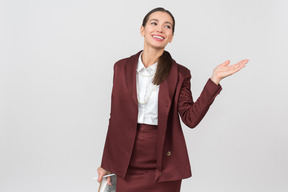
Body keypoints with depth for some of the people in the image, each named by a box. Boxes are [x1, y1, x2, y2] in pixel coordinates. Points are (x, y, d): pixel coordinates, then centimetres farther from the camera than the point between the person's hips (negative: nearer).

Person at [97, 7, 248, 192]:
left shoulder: (179, 73, -1)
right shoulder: (122, 67, 3)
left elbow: (191, 118, -10)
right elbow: (115, 118, 5)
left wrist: (215, 80, -16)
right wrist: (107, 163, 7)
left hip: (163, 162, -1)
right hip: (128, 161, 1)